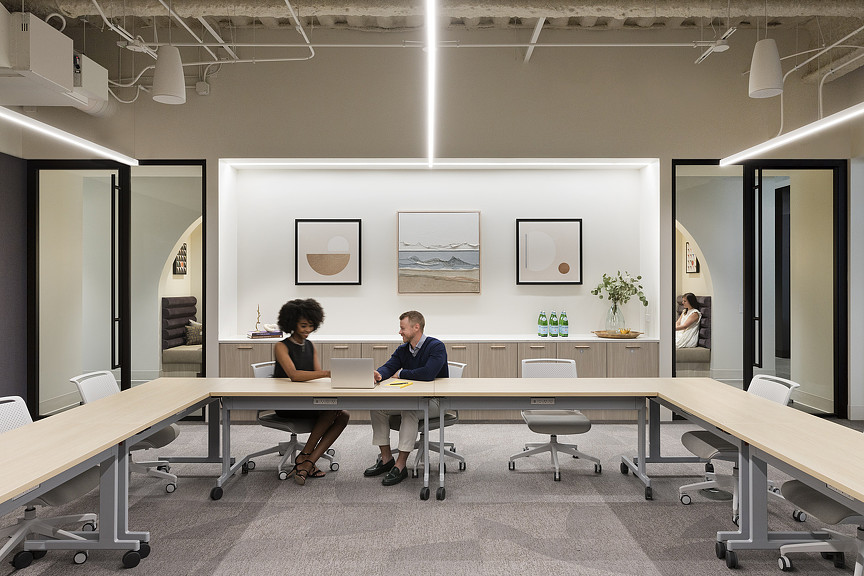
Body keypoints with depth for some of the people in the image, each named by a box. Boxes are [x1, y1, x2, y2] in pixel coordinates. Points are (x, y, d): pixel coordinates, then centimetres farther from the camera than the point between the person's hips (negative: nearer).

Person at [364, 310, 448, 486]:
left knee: (409, 410, -35)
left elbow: (428, 374, -28)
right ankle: (386, 458, -3)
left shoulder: (436, 347, -14)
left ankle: (400, 465, -26)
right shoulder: (402, 350, 10)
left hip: (434, 401, -7)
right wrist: (379, 374, -30)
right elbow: (389, 366, -4)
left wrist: (401, 373, -13)